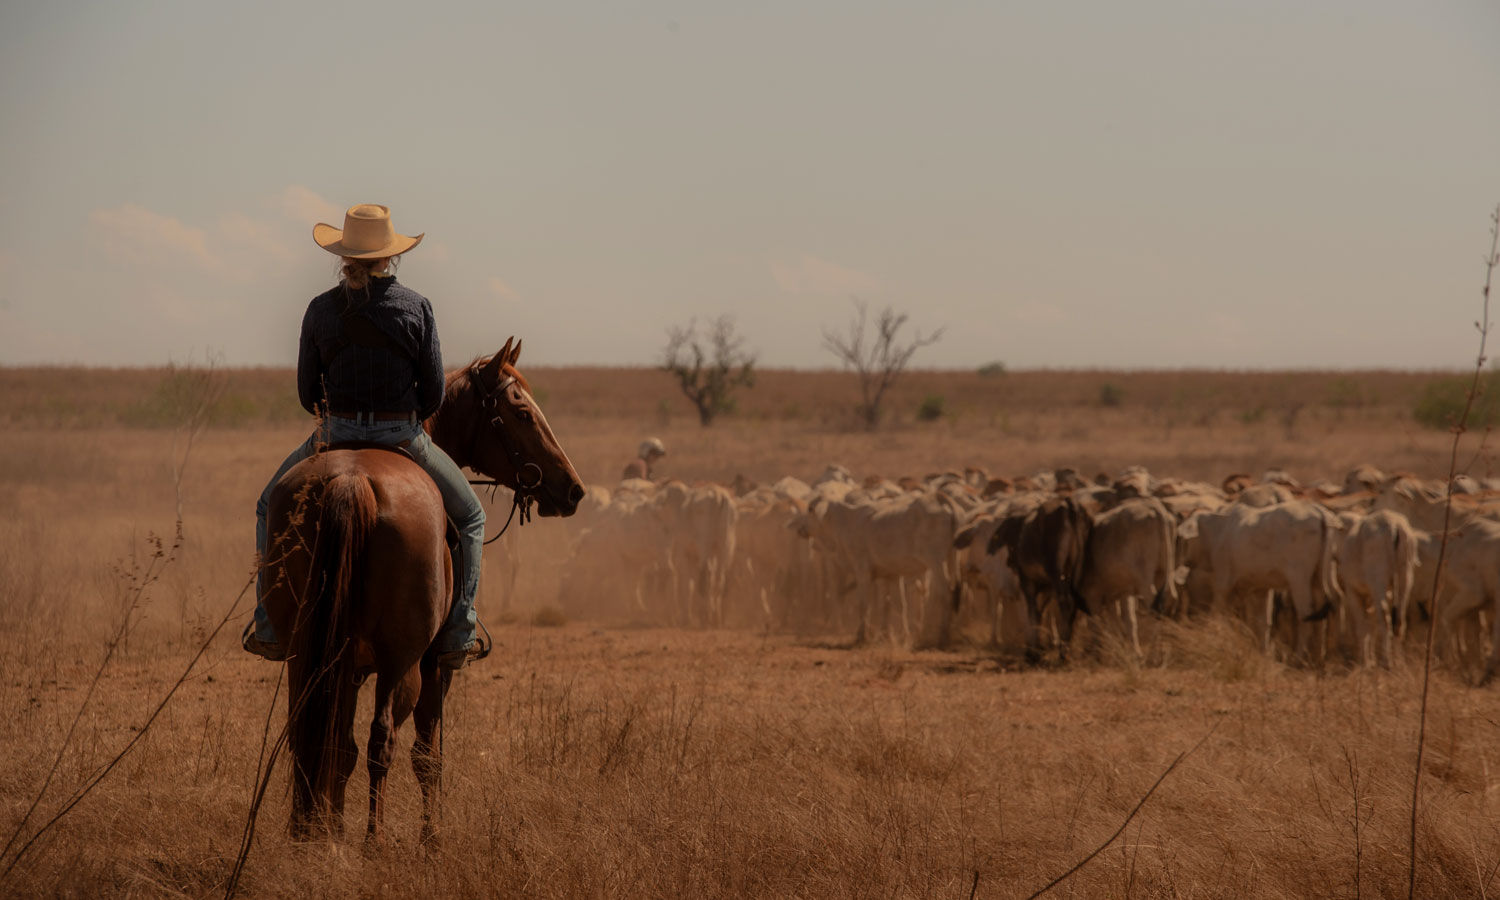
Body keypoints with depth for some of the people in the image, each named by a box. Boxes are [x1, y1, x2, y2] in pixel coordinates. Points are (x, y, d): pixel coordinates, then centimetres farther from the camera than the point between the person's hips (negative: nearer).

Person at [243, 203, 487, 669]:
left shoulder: (321, 309, -3)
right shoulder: (416, 307, -6)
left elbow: (307, 393, 1)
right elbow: (434, 394, -5)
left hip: (336, 437, 1)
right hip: (404, 436, -1)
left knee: (272, 505, 26)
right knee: (468, 516, 22)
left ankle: (269, 627, 18)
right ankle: (457, 637, 13)